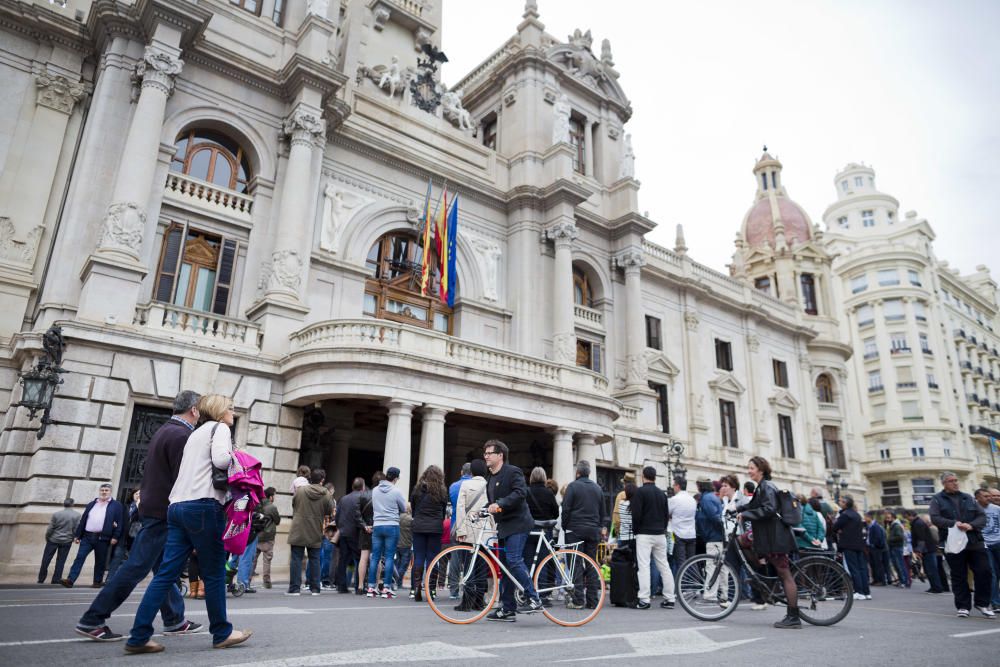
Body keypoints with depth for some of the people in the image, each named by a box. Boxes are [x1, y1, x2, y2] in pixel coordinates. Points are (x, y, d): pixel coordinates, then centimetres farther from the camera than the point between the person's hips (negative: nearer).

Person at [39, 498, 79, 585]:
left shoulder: (56, 514, -11)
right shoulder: (77, 515, -10)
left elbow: (50, 529, -7)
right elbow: (77, 530, -9)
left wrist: (47, 538, 10)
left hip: (53, 540, 0)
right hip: (67, 541, 0)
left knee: (46, 560, 13)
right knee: (60, 561, 9)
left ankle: (41, 579, 20)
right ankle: (56, 580, 11)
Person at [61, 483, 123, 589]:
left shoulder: (116, 505, 2)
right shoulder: (91, 504, 16)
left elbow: (120, 522, -4)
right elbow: (83, 520, 15)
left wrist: (115, 537, -12)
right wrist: (77, 535, 9)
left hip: (102, 538, -3)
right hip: (87, 536, 3)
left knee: (100, 561, 4)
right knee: (79, 558, -6)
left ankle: (98, 581, 14)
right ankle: (70, 580, -7)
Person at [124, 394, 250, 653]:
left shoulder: (196, 434, 27)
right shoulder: (219, 428, 1)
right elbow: (220, 459, -17)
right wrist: (233, 455, 3)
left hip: (177, 506, 8)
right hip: (203, 506, -8)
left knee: (166, 573, 6)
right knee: (214, 573, 2)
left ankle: (138, 638, 2)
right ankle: (222, 633, 12)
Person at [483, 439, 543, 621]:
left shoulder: (513, 471, -8)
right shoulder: (491, 478, 19)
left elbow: (520, 492, -24)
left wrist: (500, 504, -31)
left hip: (517, 524, -9)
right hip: (503, 526, 9)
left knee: (514, 560, -20)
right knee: (505, 567, 9)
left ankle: (533, 599, -12)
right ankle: (508, 609, 15)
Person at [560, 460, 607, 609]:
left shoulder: (573, 486, -5)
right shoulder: (597, 488, 13)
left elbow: (566, 509, -7)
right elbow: (603, 512, 15)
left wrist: (564, 527, 3)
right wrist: (602, 527, 19)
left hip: (576, 530, -5)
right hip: (593, 531, 5)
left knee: (577, 564, -2)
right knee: (591, 565, 8)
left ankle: (578, 600, -4)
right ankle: (593, 601, 9)